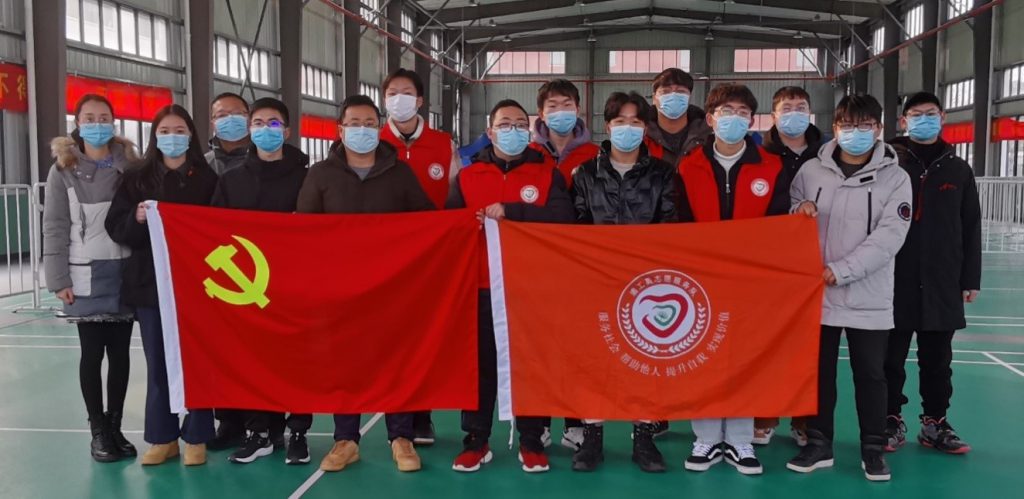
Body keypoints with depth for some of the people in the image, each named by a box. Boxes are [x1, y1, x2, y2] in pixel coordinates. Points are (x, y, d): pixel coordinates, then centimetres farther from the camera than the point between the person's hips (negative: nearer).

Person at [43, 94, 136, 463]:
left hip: (126, 273, 2)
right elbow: (55, 227, 1)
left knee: (120, 353, 7)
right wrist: (59, 279, -6)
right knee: (92, 353, 4)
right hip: (86, 276, -1)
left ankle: (115, 426, 20)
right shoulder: (64, 169, 2)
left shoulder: (129, 164, 6)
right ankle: (98, 431, 16)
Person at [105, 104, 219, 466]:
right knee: (157, 363, 8)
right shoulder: (137, 178, 7)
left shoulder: (207, 178, 2)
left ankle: (196, 437, 14)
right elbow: (116, 227, 3)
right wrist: (137, 218, -16)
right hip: (150, 283, 2)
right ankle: (162, 437, 18)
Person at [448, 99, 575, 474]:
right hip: (482, 286, 1)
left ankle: (532, 442, 17)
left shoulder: (547, 173, 4)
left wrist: (510, 210, -19)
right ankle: (475, 441, 17)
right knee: (480, 364, 6)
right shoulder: (467, 176, 9)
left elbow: (563, 217, -13)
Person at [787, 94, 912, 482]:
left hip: (869, 299, -2)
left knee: (870, 375, 8)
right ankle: (818, 444, 24)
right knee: (818, 372, 10)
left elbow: (888, 237, -12)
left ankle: (873, 449, 23)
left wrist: (840, 270, -19)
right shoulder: (811, 171, 4)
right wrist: (799, 212, -11)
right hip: (817, 293, 2)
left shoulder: (895, 178, -2)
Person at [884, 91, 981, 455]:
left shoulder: (958, 170, 8)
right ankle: (892, 420, 19)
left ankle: (935, 423, 23)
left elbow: (971, 229, 11)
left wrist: (971, 278, 8)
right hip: (894, 283, -2)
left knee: (937, 360, 11)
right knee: (891, 359, 6)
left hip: (942, 285, 3)